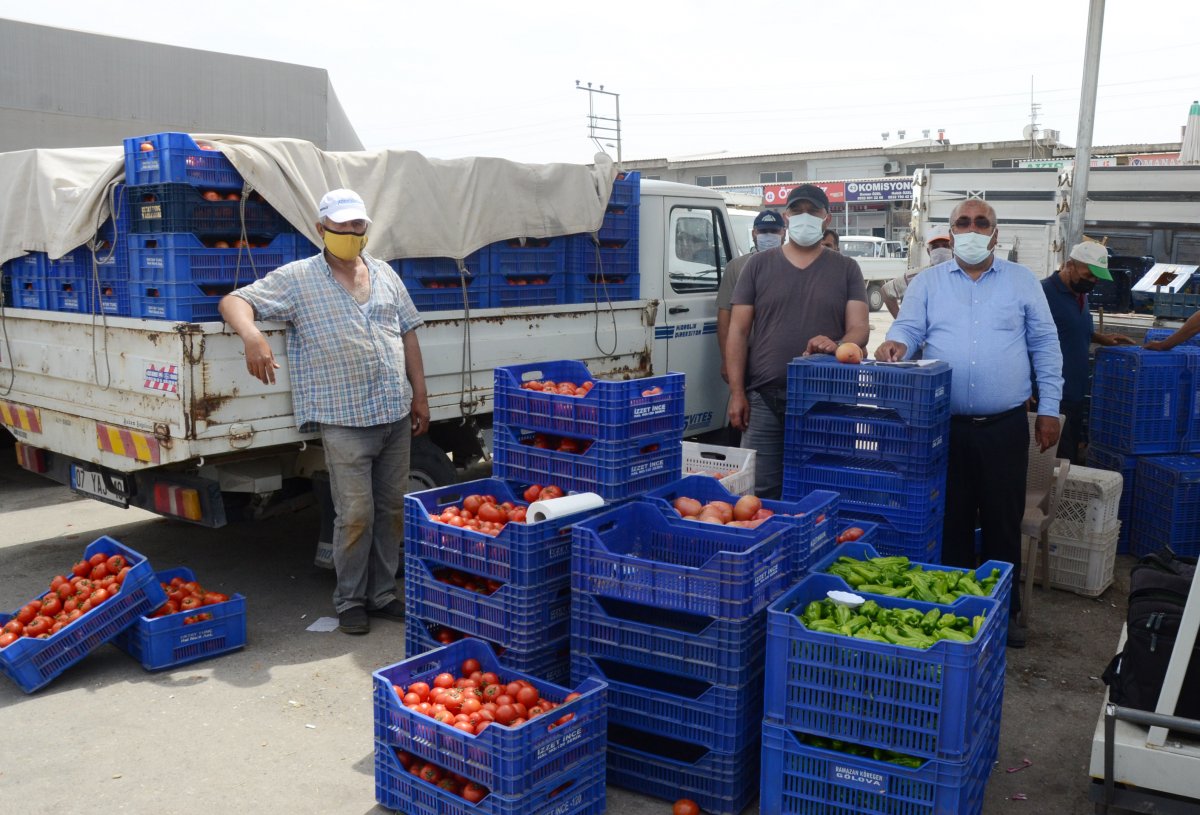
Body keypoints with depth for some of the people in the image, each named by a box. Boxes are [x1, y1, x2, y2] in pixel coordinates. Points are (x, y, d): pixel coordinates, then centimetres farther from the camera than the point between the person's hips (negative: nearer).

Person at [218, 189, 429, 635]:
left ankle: (382, 594, 25)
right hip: (345, 420, -5)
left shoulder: (385, 275, 14)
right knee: (356, 515, -3)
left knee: (392, 509, 11)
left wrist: (419, 396, 12)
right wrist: (251, 334, -29)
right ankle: (349, 601, 15)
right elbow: (235, 301, -5)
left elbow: (408, 333, 16)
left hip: (396, 414, 5)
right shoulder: (297, 278, -1)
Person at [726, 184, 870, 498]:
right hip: (763, 398, 0)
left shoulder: (846, 269, 10)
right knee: (760, 492, -1)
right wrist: (737, 392, -2)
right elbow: (738, 332, 7)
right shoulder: (759, 265, 9)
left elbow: (859, 328, 3)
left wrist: (836, 345, -22)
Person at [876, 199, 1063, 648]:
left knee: (1004, 522, 8)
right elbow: (908, 328, -1)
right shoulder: (928, 282, 8)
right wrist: (896, 344, -26)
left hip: (1005, 426, 0)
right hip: (945, 425, 0)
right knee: (950, 521, 9)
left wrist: (1049, 409, 4)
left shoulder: (1022, 281, 7)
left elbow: (1045, 346, 8)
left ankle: (1006, 609, 24)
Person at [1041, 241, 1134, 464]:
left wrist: (1102, 338, 14)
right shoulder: (1045, 293, -14)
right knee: (1059, 462, -5)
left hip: (1076, 394, 9)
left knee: (1072, 457, 14)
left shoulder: (1080, 294, 14)